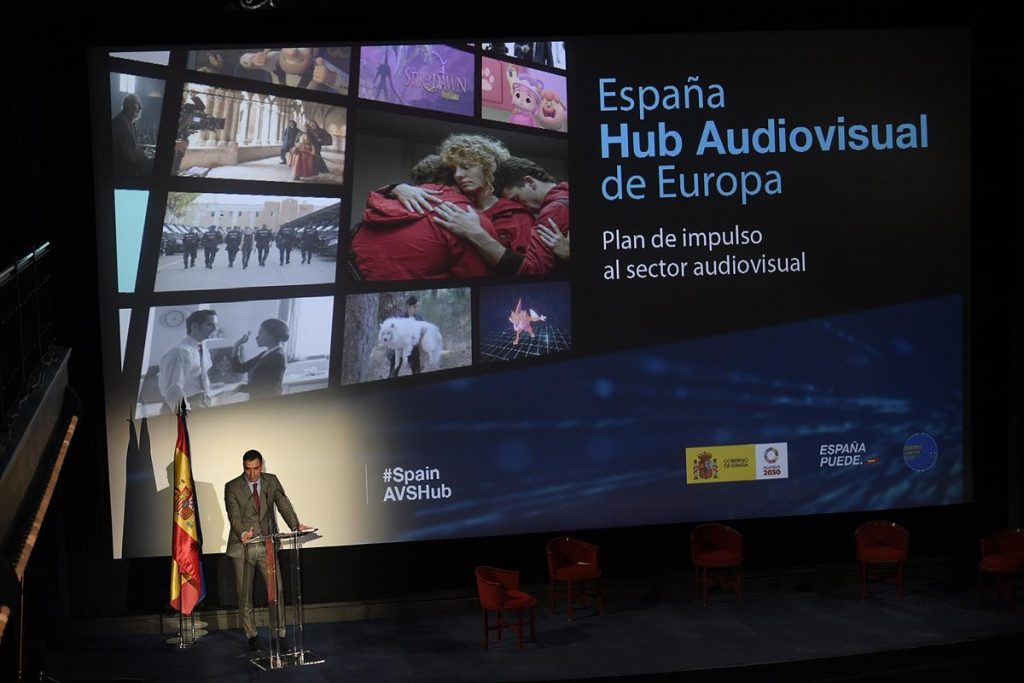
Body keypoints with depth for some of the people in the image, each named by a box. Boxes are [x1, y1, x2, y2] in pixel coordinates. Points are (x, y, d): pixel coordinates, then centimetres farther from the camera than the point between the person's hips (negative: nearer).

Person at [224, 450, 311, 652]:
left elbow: (283, 504, -2)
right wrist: (243, 533, -30)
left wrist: (295, 525, -20)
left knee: (276, 589, -5)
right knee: (244, 593, 5)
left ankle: (279, 634, 3)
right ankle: (252, 635, 19)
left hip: (267, 544, 1)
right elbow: (234, 516, -11)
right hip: (242, 546, -1)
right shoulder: (232, 487, -3)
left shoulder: (272, 481, 5)